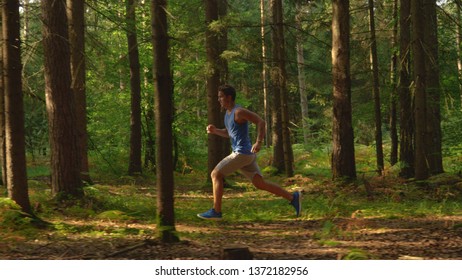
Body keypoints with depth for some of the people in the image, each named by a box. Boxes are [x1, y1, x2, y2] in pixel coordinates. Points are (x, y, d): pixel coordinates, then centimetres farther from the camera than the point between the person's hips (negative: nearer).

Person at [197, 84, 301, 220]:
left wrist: (259, 142, -27)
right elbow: (228, 133, 26)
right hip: (244, 154, 10)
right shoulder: (229, 112, 16)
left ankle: (216, 211, -4)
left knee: (215, 174, -6)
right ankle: (293, 197, 8)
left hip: (243, 153, -10)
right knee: (260, 184, 7)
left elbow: (261, 122, -19)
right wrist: (214, 130, 7)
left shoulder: (239, 111, -14)